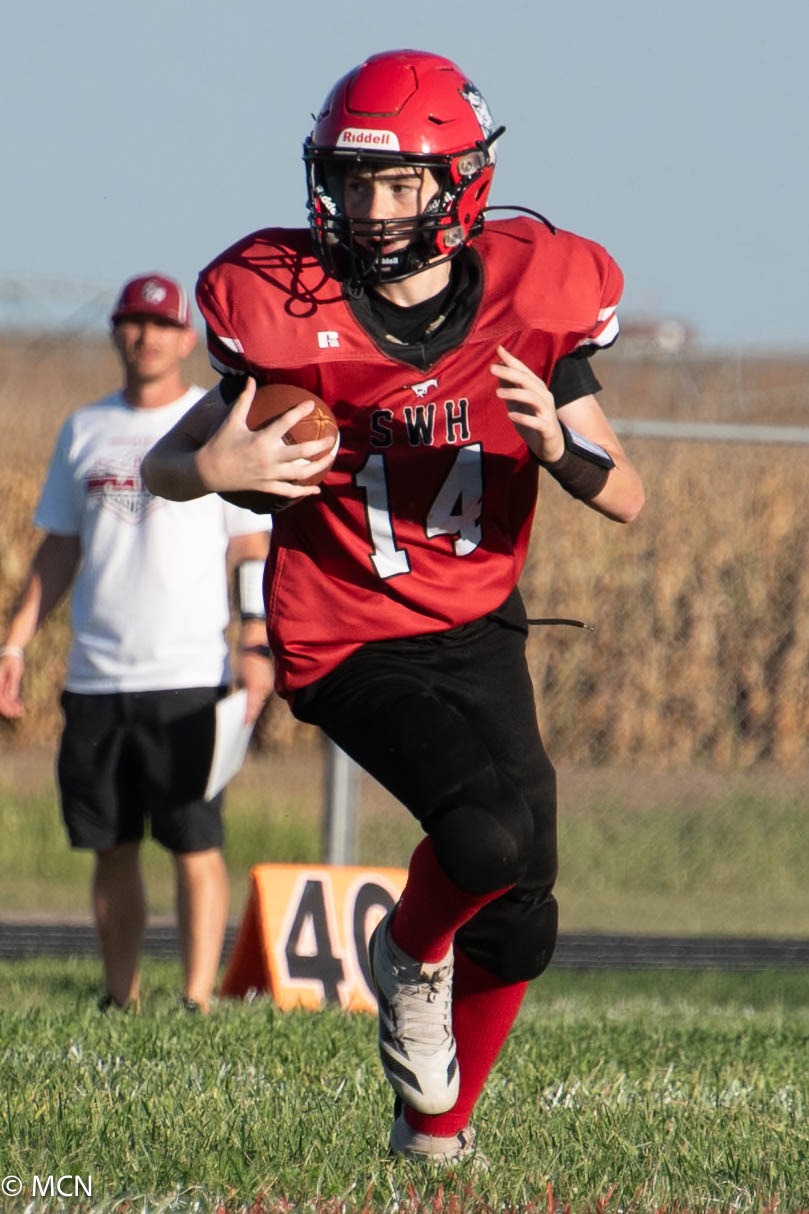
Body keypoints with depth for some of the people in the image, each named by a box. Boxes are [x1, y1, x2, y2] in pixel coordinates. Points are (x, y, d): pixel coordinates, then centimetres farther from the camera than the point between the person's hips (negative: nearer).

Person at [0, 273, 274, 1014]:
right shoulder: (85, 431, 15)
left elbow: (254, 549, -1)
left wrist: (259, 644, -12)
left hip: (187, 676, -4)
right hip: (94, 675, 5)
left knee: (195, 844, -8)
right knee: (111, 847, 7)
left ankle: (198, 1002, -11)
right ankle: (121, 1001, 14)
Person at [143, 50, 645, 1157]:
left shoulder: (530, 300, -8)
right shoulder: (294, 316, -14)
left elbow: (626, 498, -4)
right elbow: (163, 463, -4)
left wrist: (557, 444, -26)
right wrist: (212, 465, -28)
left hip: (480, 632, 4)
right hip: (352, 646, -4)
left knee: (520, 928, 6)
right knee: (491, 829, -28)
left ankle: (437, 1126, 31)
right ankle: (410, 957, 7)